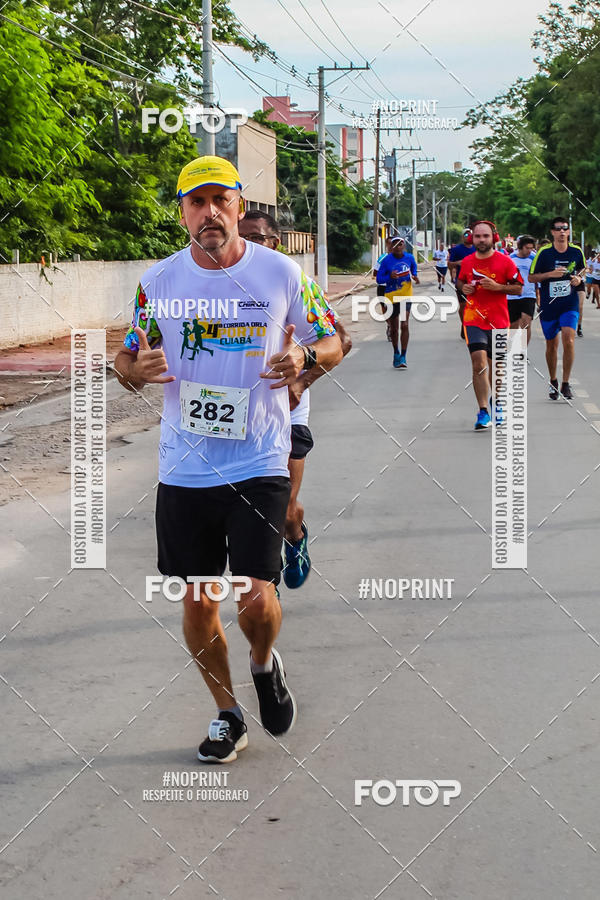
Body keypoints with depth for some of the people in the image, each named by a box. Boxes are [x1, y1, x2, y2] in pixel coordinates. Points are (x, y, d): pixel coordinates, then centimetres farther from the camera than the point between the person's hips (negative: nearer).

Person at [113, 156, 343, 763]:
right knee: (198, 604, 8)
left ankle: (264, 664, 25)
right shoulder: (159, 280, 2)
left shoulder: (282, 272, -1)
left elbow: (331, 342, 8)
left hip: (259, 464, -2)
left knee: (256, 599, -11)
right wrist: (135, 369, -13)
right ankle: (227, 713, 31)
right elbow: (127, 360, 11)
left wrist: (304, 356, -15)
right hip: (184, 469, 2)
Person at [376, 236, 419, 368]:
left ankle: (403, 357, -11)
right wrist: (390, 277, -26)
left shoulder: (409, 257, -2)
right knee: (393, 328, 12)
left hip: (406, 295, 0)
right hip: (391, 296, 0)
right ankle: (396, 353, 34)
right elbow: (379, 279, -8)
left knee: (404, 325, -14)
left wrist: (415, 276, 2)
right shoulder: (386, 261, -10)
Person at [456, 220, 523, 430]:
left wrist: (497, 287, -16)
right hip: (473, 320, 0)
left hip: (498, 321, 0)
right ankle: (483, 412, -17)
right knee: (479, 362, -17)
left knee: (495, 366, 12)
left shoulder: (505, 261, -3)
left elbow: (518, 288, 0)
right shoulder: (467, 261, 5)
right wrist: (463, 288, 0)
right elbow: (460, 281, 23)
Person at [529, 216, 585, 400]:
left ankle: (565, 383, -7)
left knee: (569, 340, -17)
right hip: (548, 305, 0)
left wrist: (579, 279, -2)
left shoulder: (577, 251, 1)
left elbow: (582, 269, 20)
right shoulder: (544, 252, -6)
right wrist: (551, 274, -17)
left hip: (570, 304, 0)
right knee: (551, 345, 10)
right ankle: (553, 382, 29)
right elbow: (531, 277, -2)